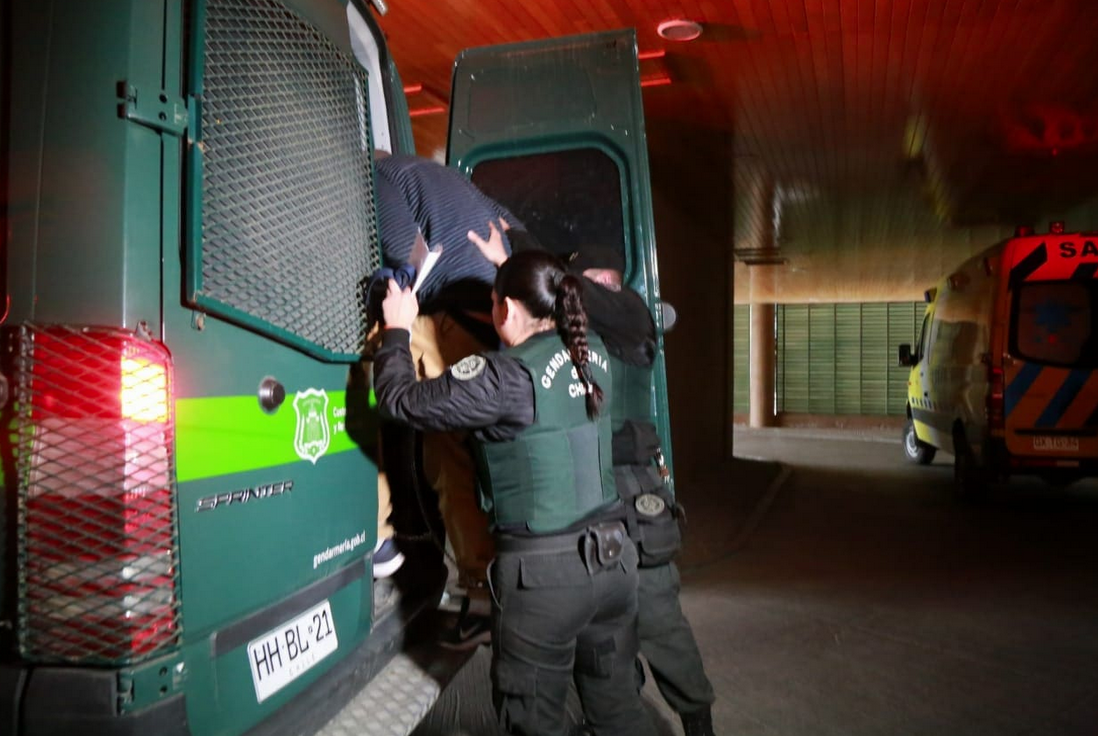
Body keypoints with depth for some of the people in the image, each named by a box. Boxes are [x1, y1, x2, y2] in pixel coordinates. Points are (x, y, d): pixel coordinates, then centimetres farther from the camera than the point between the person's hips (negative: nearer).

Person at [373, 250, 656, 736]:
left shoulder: (505, 378, -17)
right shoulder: (593, 354, 3)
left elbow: (400, 400, -11)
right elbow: (550, 334, 27)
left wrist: (397, 330, 6)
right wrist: (509, 271, 36)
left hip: (543, 570, -6)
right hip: (612, 555, 7)